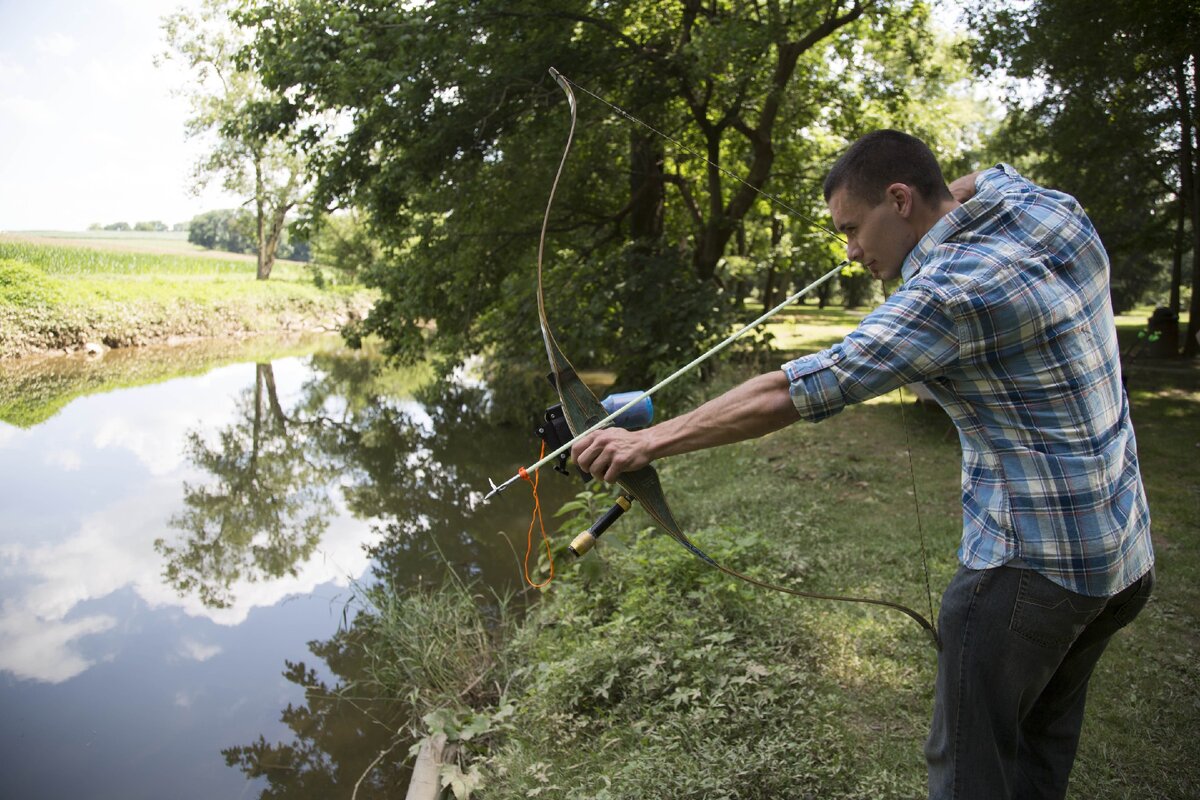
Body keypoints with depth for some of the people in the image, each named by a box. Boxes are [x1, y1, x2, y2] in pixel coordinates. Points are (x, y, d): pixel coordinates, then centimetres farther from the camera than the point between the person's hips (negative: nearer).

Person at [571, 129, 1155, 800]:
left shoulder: (952, 291, -23)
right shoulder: (1057, 211, 1)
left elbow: (796, 393, -26)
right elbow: (988, 180, 28)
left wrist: (651, 441, -21)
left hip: (1030, 569, -9)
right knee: (1044, 743, 22)